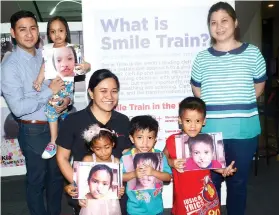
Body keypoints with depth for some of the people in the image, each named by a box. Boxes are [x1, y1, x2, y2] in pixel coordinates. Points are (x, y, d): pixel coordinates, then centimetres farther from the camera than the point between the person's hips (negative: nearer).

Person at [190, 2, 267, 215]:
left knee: (238, 181, 14)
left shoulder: (252, 53, 0)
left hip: (244, 131, 0)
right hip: (210, 131, 1)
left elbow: (259, 86, 11)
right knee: (210, 182, 11)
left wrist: (241, 107, 5)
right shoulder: (202, 58, 2)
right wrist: (214, 108, 5)